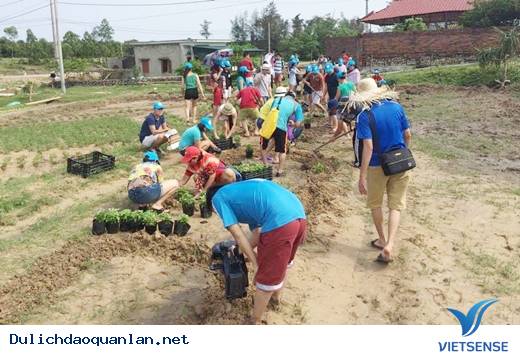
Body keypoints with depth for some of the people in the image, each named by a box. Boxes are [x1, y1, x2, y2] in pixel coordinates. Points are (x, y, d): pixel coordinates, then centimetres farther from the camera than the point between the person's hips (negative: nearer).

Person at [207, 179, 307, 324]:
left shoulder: (218, 198, 13)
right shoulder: (243, 194, 35)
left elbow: (237, 234, 3)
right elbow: (257, 232, 35)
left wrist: (255, 262, 8)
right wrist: (240, 251, 43)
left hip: (279, 222, -9)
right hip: (299, 216, 9)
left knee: (266, 277, 11)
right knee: (281, 262, 33)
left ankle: (255, 322, 30)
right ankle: (276, 296, 57)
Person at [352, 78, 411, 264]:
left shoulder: (365, 116, -15)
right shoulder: (397, 107, -2)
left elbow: (368, 146, -22)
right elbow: (408, 135, 5)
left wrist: (362, 176, -20)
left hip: (378, 165, -3)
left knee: (375, 203, 19)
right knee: (396, 205, 9)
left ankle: (382, 240, 31)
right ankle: (389, 245, -4)